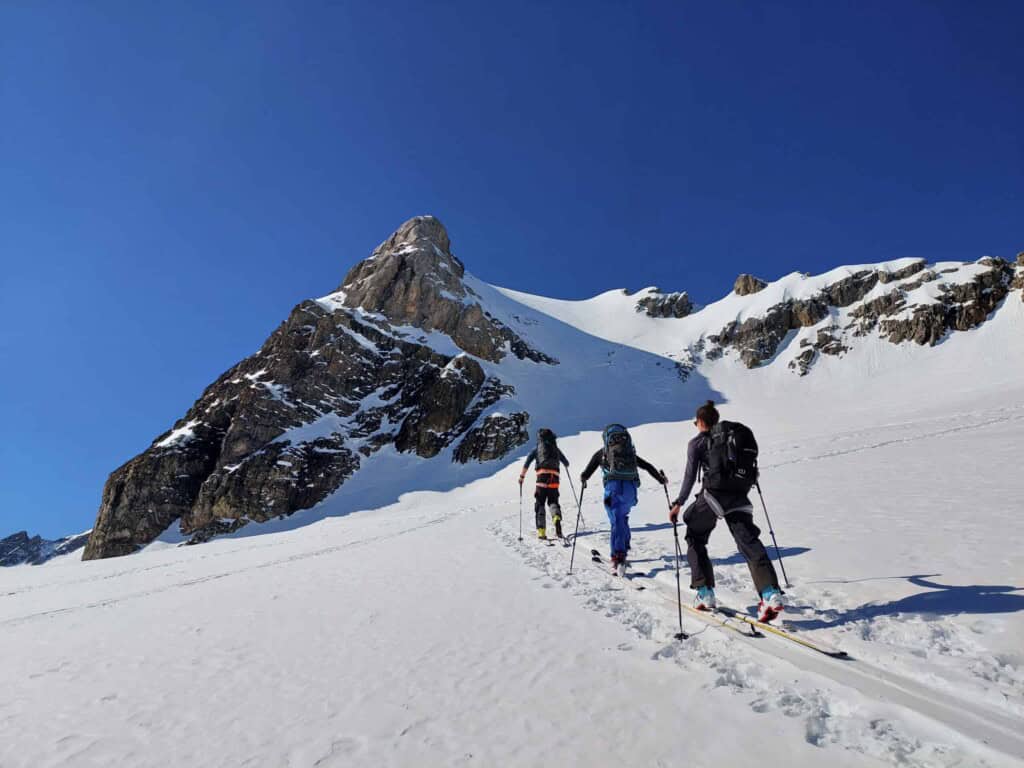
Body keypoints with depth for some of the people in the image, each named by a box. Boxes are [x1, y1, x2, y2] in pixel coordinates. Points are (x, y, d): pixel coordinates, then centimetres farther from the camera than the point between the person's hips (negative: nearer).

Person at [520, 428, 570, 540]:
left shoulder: (537, 448, 14)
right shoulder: (556, 448, 21)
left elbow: (527, 463, 1)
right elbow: (566, 463, 30)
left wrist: (522, 476, 5)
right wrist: (565, 463, 53)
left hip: (542, 476, -2)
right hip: (554, 477, 2)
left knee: (539, 504, 6)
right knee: (553, 501, 14)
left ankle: (541, 531, -3)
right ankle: (557, 517, -19)